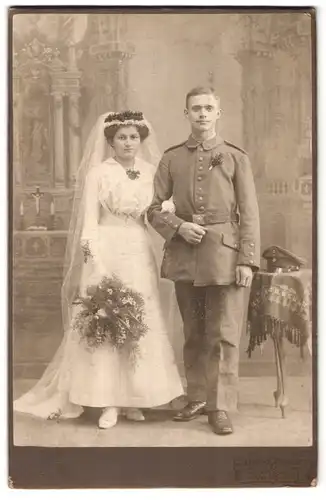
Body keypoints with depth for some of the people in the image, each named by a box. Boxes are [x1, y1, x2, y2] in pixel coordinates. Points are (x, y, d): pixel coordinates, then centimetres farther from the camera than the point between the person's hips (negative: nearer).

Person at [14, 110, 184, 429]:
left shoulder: (149, 172, 9)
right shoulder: (98, 173, -3)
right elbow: (88, 223, -7)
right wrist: (95, 263, -14)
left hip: (140, 255, 4)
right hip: (106, 253, -4)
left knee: (139, 325, 5)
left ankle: (132, 398, 16)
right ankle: (108, 401, 5)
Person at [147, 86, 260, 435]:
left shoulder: (236, 158, 5)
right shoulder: (172, 159, 10)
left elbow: (249, 213, 1)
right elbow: (154, 208, 9)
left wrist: (247, 260, -7)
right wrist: (179, 227, -10)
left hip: (224, 255, -2)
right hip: (184, 256, 2)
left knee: (223, 335, -1)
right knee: (193, 334, 11)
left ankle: (220, 407, 8)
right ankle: (197, 399, 24)